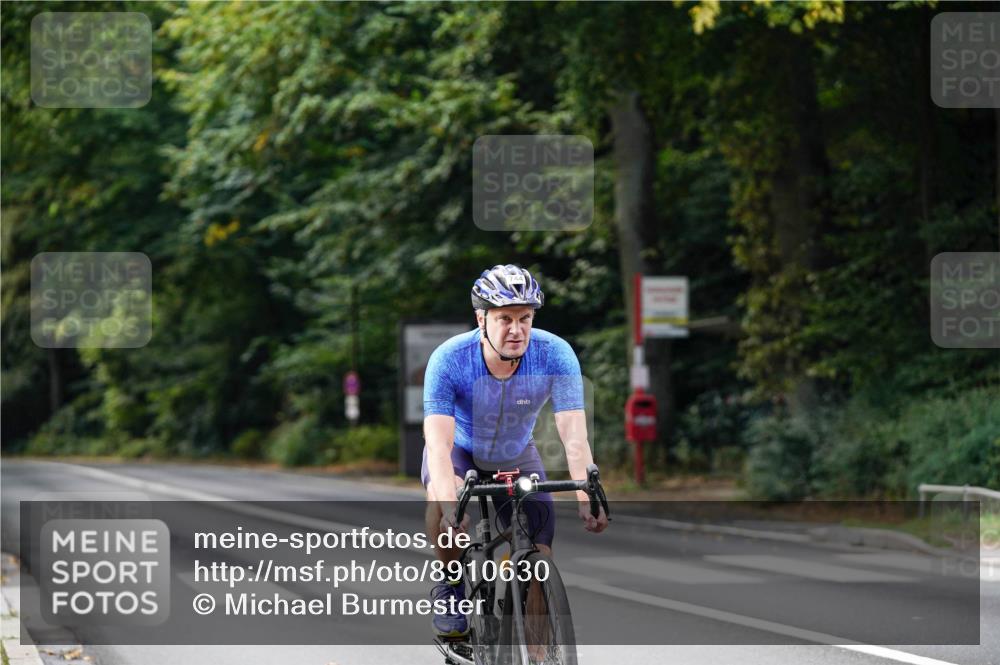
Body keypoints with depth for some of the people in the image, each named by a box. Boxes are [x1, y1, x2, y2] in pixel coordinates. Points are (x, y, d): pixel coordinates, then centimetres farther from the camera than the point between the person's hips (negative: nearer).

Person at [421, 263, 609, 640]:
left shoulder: (555, 355, -28)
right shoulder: (449, 360, -32)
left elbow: (574, 436, -34)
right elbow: (438, 443, -40)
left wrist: (587, 499, -49)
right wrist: (450, 504, -57)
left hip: (515, 457, 2)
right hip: (459, 450, -2)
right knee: (443, 503, -36)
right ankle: (450, 586, -11)